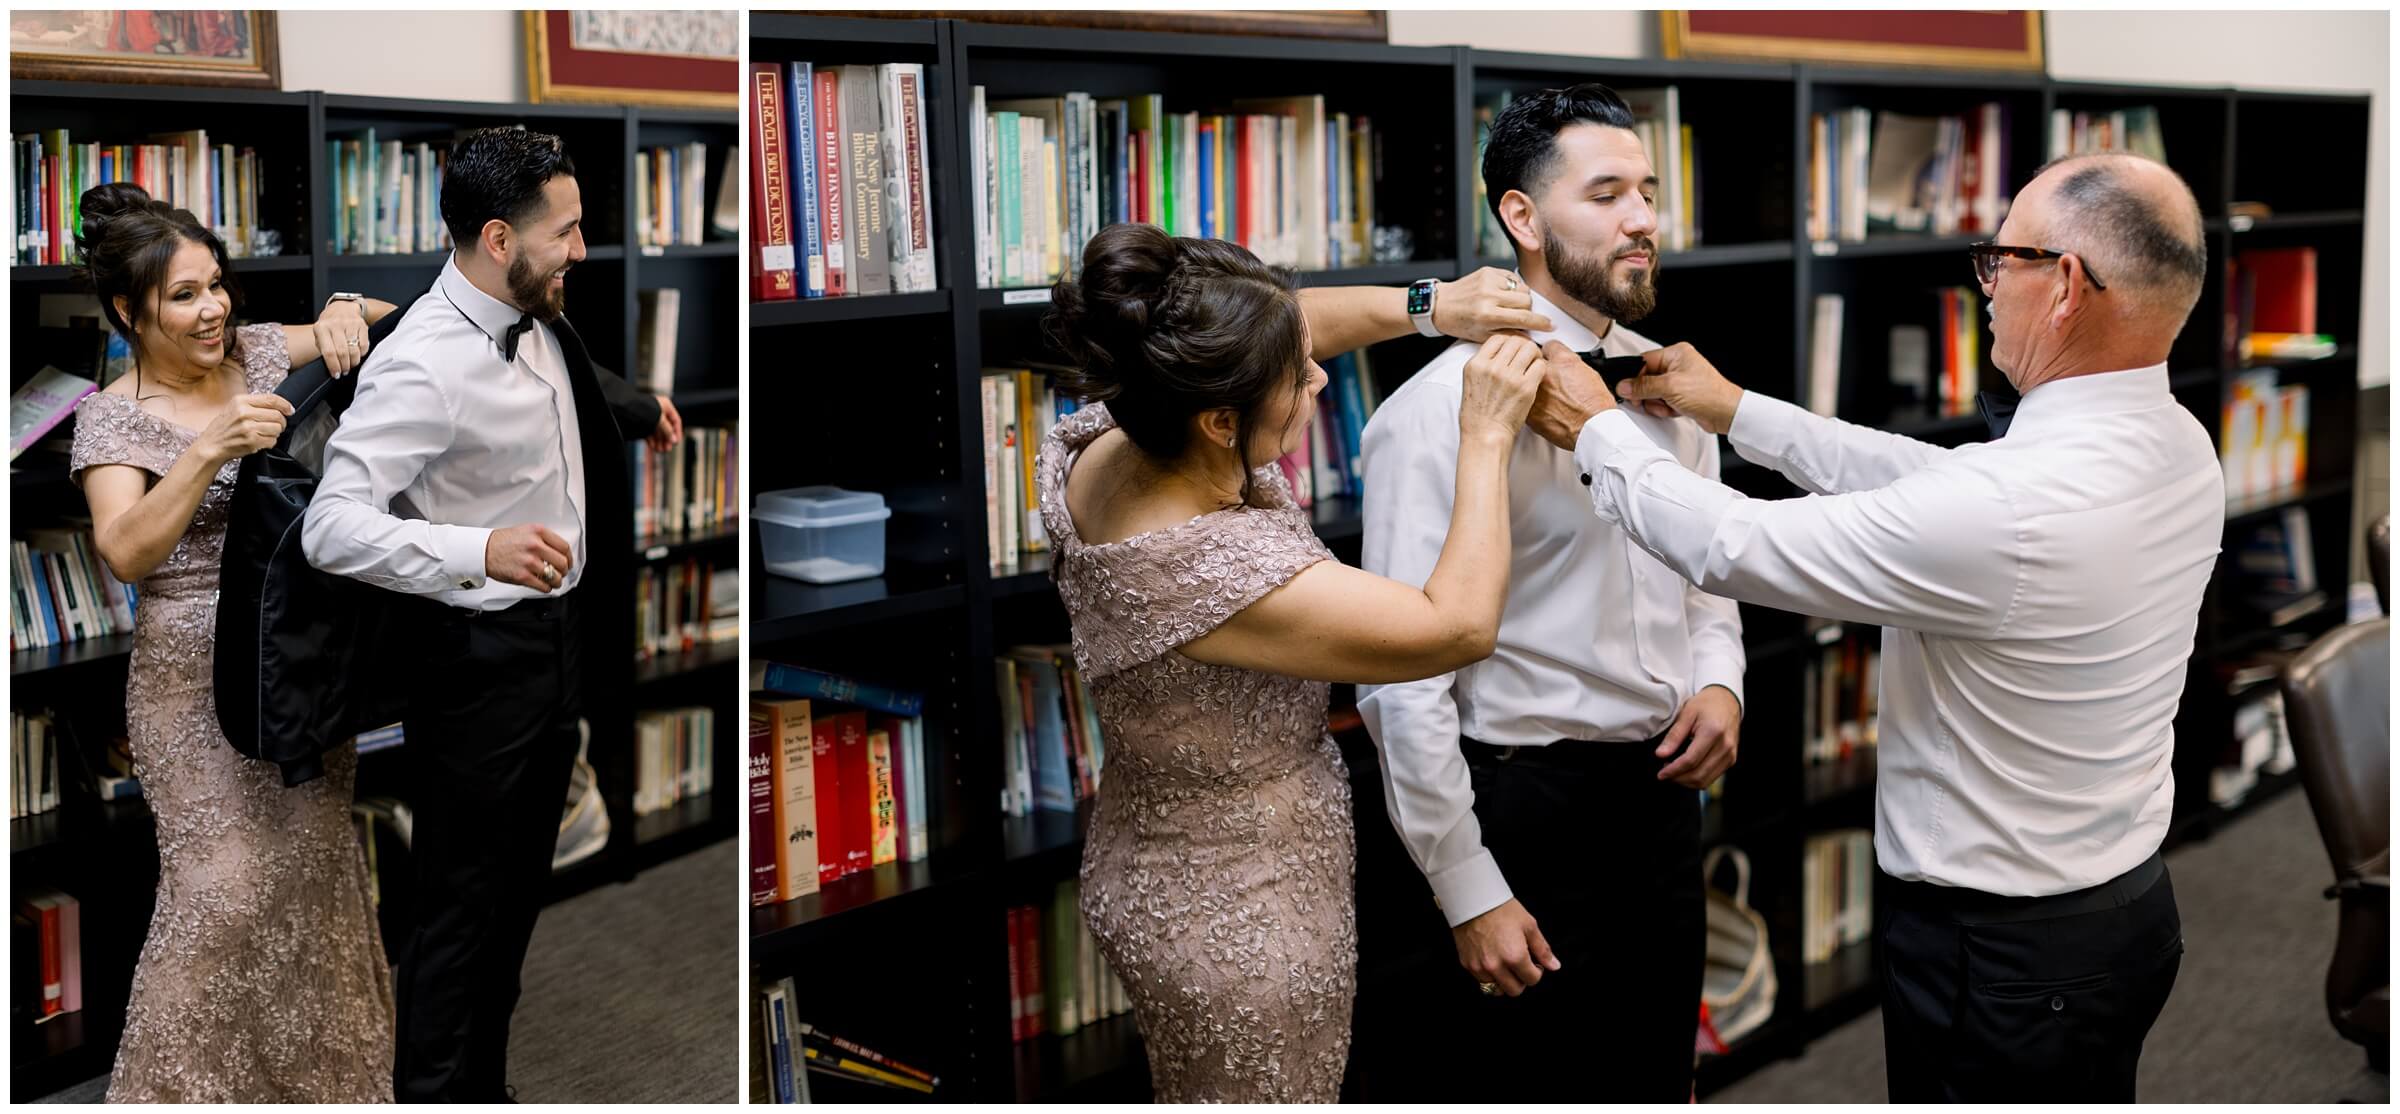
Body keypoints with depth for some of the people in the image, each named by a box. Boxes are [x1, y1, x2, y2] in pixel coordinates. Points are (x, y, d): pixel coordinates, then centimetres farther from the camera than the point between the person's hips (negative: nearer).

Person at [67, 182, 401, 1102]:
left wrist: (346, 313, -15)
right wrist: (212, 449, -37)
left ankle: (321, 1061, 31)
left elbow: (385, 315, 10)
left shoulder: (255, 352, 3)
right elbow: (126, 551, -24)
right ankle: (186, 1080, 11)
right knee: (228, 883, -8)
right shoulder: (114, 416, -10)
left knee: (314, 861, 12)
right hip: (197, 681, -5)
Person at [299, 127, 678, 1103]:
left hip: (559, 638, 9)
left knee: (519, 889, 20)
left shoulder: (536, 320, 1)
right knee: (461, 904, 2)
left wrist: (636, 410, 34)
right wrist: (480, 552, -45)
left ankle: (484, 1088, 36)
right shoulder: (421, 366, -26)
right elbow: (332, 527, -33)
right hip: (478, 656, -9)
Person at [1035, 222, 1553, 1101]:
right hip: (1242, 933, -9)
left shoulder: (1103, 445, -11)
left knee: (1193, 1098, 25)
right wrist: (1485, 438, -18)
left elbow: (1277, 333, 6)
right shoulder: (1209, 571, -36)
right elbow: (1460, 626, -27)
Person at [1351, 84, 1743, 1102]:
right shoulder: (1446, 407, -18)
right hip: (1524, 814, -7)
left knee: (1652, 1081, 21)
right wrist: (1468, 896, -17)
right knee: (1524, 1083, 8)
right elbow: (1405, 681, -19)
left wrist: (1719, 681, -1)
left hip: (1661, 793, 7)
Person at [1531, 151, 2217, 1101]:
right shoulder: (2177, 446, -3)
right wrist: (1739, 412, 12)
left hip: (2004, 957, -8)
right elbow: (1931, 484, 7)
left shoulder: (2014, 504, -32)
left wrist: (1596, 432, -6)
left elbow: (1732, 547, -22)